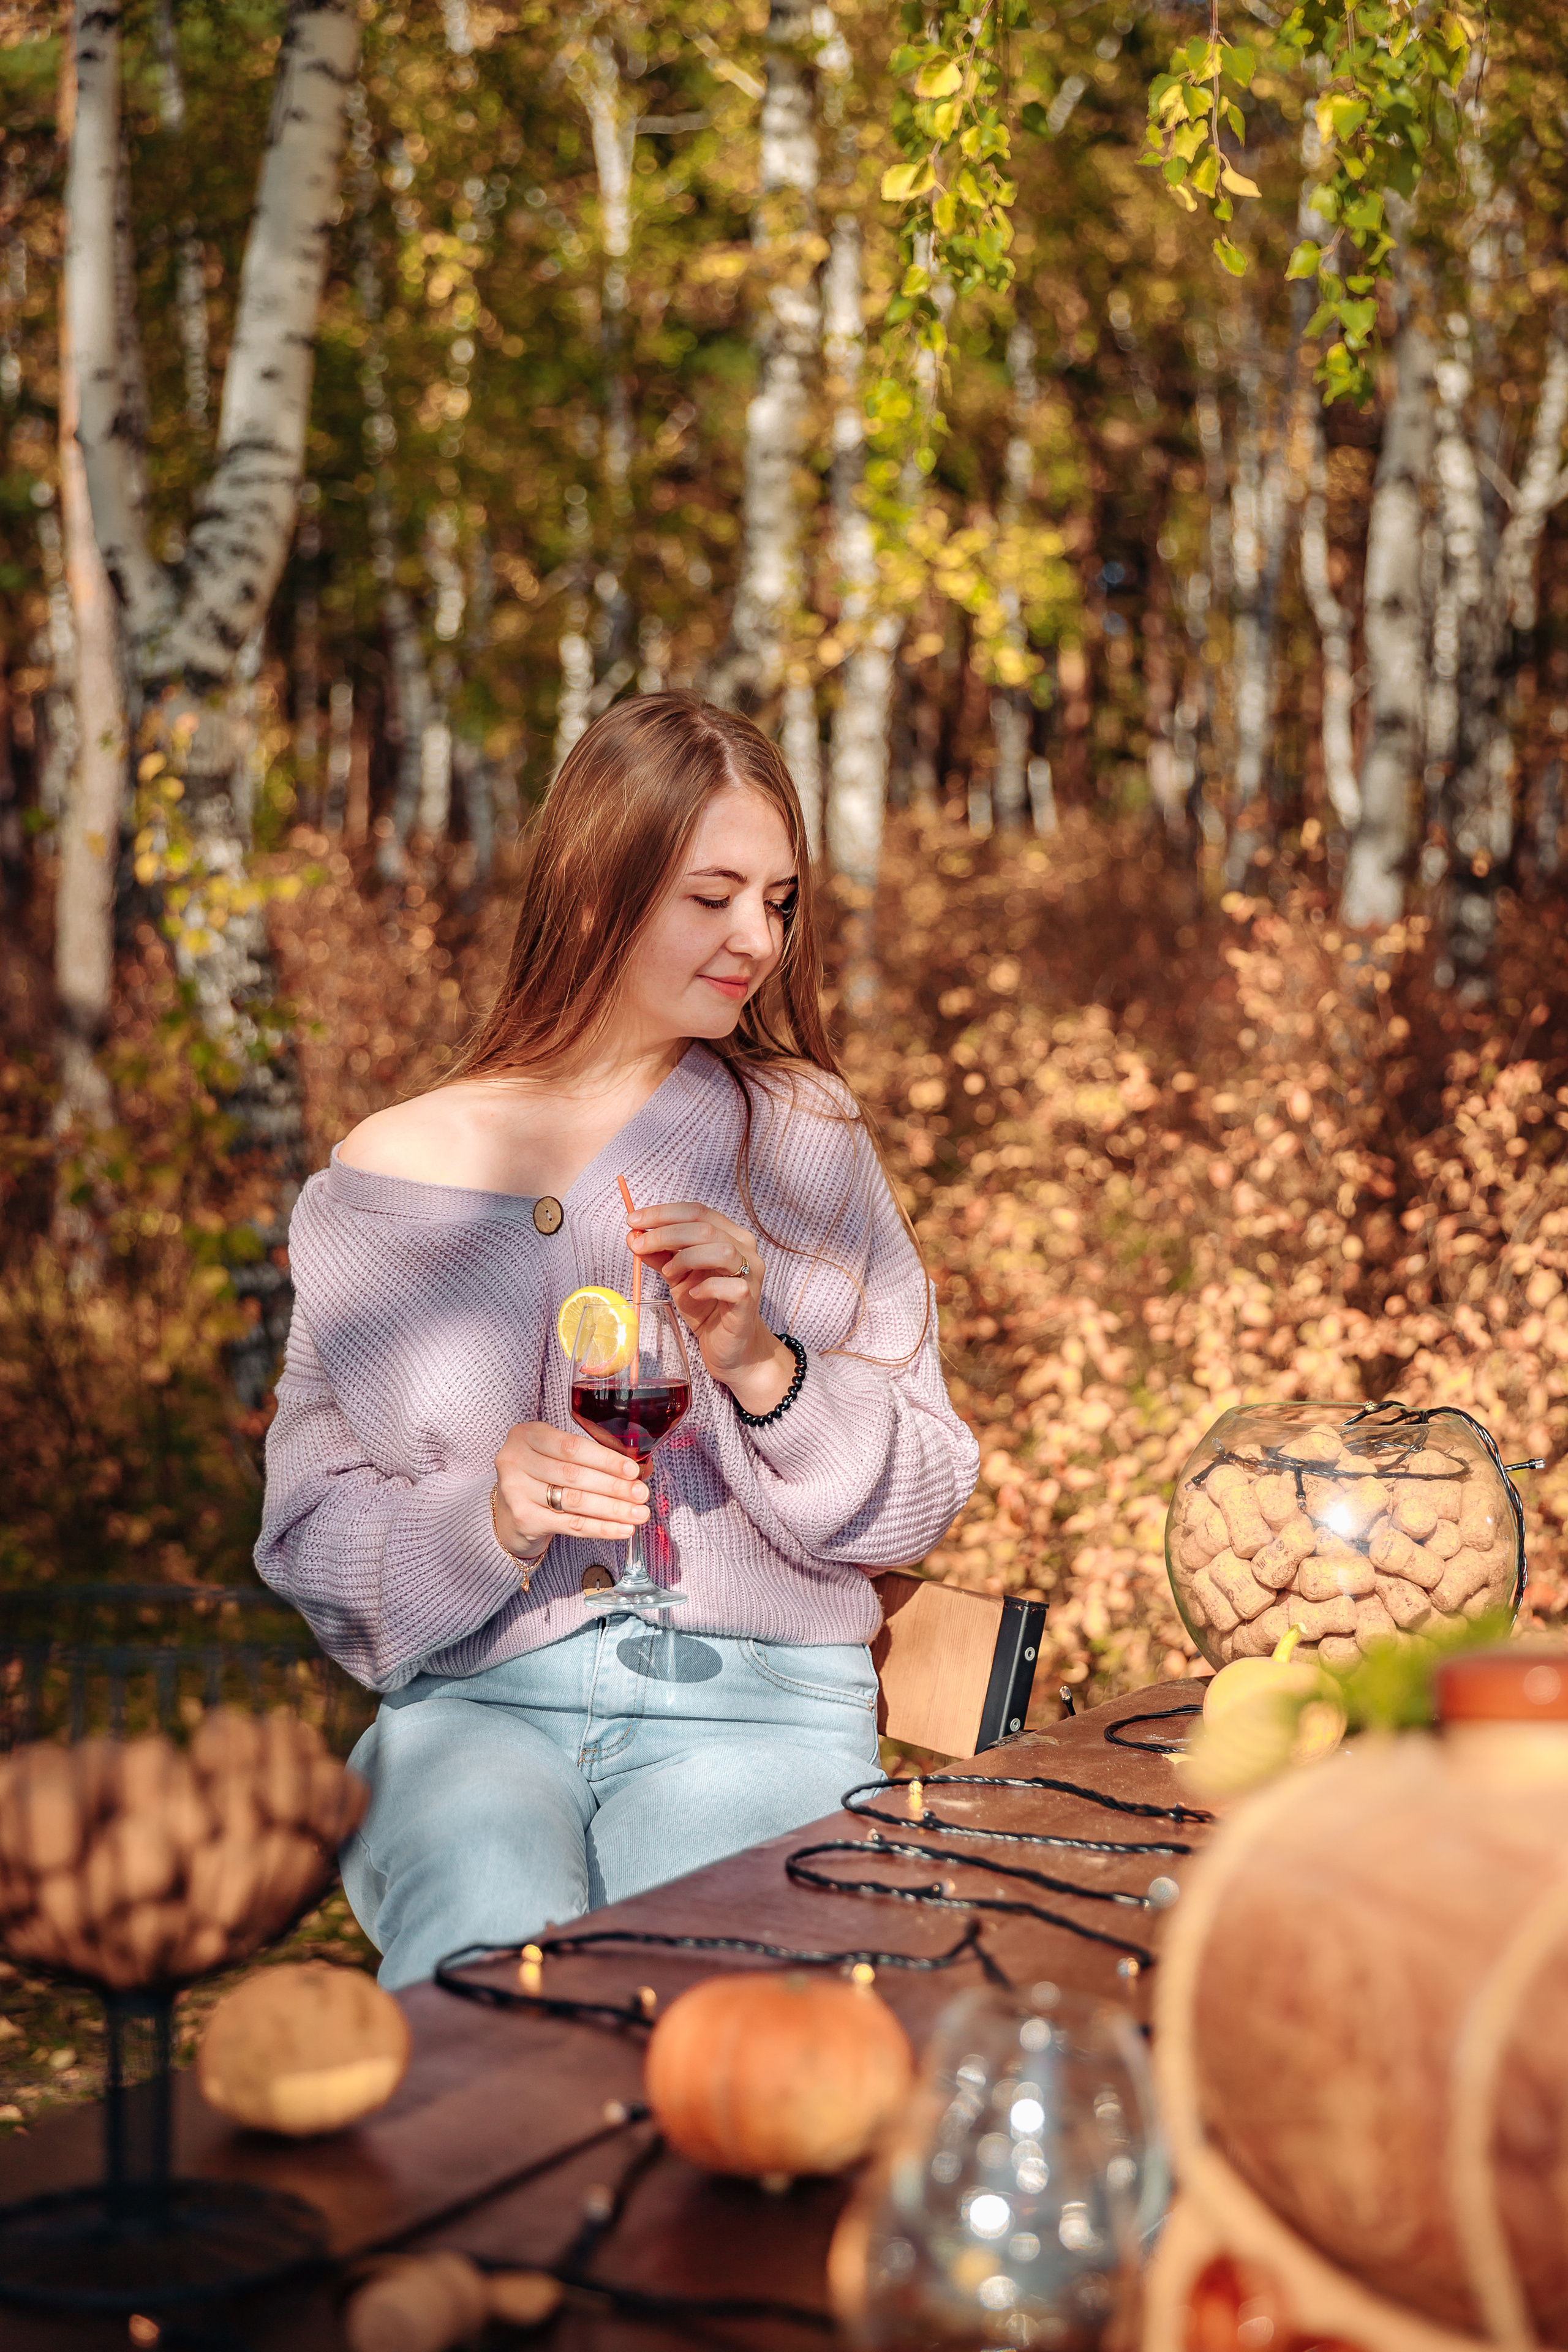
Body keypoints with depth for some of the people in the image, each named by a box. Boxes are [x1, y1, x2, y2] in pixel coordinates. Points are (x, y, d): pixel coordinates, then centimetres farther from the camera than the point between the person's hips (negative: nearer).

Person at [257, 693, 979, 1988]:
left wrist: (765, 1368, -13)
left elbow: (918, 1500, 5)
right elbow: (313, 1531, 5)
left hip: (758, 1695, 0)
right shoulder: (393, 1172, 5)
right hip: (476, 1697, 0)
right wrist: (490, 1520, -15)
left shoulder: (803, 1139, 7)